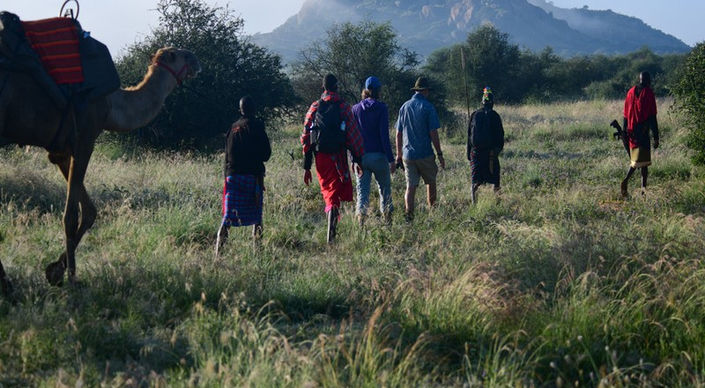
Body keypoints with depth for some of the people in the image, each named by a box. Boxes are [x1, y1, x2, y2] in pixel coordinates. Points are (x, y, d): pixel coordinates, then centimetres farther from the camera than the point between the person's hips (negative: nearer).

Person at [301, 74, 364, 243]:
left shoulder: (314, 108, 6)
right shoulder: (343, 107, -2)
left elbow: (306, 138, 5)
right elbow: (353, 134, -4)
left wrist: (306, 167, 9)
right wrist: (357, 159, 4)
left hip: (320, 157, 3)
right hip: (338, 156, -3)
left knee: (328, 191, 20)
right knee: (337, 193, 1)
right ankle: (331, 235, -11)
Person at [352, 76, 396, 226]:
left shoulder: (356, 108, 3)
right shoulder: (381, 108, -7)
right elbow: (384, 135, -11)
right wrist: (391, 159, -8)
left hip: (361, 156, 2)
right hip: (378, 156, -2)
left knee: (362, 191, 2)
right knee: (385, 189, 13)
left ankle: (361, 223, -10)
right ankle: (388, 222, 18)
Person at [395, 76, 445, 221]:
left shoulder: (404, 107, 7)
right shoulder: (428, 107, -6)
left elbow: (398, 133, 10)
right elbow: (433, 133, -9)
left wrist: (399, 154, 18)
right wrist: (439, 154, -4)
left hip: (408, 154, 3)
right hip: (425, 154, -3)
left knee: (410, 185, 3)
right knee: (431, 181, 14)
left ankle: (409, 214, -10)